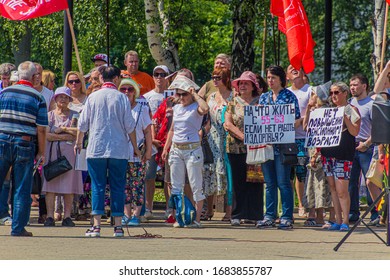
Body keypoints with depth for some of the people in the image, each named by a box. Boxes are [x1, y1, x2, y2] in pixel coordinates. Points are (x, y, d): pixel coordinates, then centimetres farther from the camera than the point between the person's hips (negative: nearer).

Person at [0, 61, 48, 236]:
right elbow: (41, 129, -5)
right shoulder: (37, 98, -3)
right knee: (22, 189, 4)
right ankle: (18, 227, 5)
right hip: (25, 146, -2)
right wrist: (41, 152, 4)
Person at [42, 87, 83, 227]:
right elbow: (46, 135, -3)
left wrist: (62, 129, -4)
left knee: (69, 185, -4)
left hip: (69, 152, 0)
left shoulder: (74, 115, 12)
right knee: (50, 184, -7)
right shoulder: (49, 115, 11)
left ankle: (67, 216, -2)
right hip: (51, 151, 0)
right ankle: (50, 217, -8)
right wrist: (65, 137, -8)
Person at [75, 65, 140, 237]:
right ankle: (118, 226, 3)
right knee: (117, 187, 5)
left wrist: (78, 142, 23)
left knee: (98, 186, 3)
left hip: (96, 149, 1)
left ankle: (96, 225, -3)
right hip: (119, 150, -1)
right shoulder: (122, 98, -2)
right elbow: (130, 126, -2)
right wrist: (135, 147, 10)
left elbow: (82, 124, 6)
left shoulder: (93, 97, 1)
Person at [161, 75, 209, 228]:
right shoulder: (176, 108, 13)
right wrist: (166, 148, 19)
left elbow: (205, 109, -32)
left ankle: (197, 219, 1)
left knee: (196, 186, -2)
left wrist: (195, 95, -20)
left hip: (192, 149, -7)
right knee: (176, 186, 7)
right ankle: (178, 217, 12)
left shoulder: (196, 108, -6)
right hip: (176, 149, 7)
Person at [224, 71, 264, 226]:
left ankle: (256, 214, 2)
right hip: (236, 147, 1)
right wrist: (242, 136, -12)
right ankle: (237, 215, 3)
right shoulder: (233, 103, 11)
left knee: (256, 181, -2)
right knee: (238, 182, 0)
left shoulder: (260, 103, 7)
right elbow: (228, 123, 1)